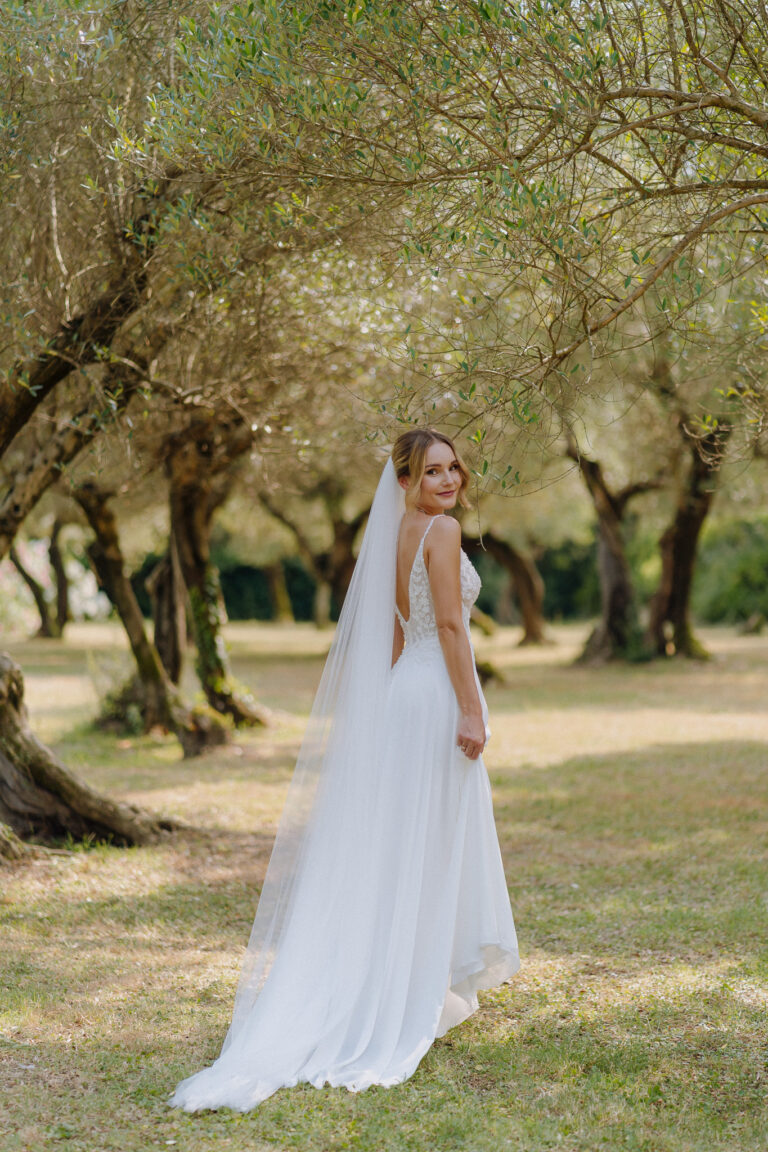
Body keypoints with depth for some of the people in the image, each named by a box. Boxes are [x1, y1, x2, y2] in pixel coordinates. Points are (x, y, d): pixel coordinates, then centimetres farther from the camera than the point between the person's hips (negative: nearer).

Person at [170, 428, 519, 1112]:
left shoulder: (397, 534, 14)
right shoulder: (442, 530, -13)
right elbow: (450, 626, -19)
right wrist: (471, 710, -19)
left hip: (401, 690, 9)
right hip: (439, 695, -9)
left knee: (402, 842, 13)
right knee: (434, 845, -2)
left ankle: (425, 989, 23)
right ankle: (420, 998, 5)